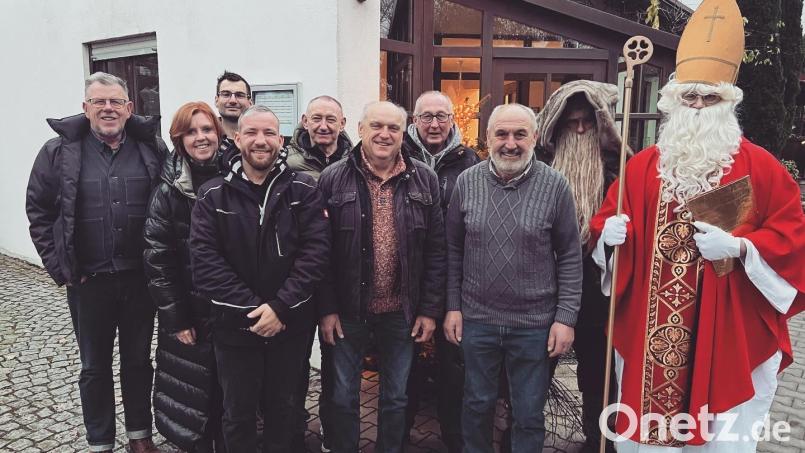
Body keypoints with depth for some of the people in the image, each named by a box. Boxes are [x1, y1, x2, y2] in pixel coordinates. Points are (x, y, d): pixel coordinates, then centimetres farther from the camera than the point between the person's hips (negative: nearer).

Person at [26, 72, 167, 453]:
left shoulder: (152, 149, 0)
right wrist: (57, 265, -4)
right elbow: (38, 211, 2)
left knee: (138, 361, 15)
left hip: (141, 277, 1)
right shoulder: (59, 152, -3)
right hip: (88, 281, -1)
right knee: (95, 367, 14)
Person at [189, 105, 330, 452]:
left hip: (290, 324, 0)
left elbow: (315, 252, -10)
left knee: (281, 406, 19)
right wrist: (251, 309, -17)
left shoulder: (303, 190, -3)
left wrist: (279, 307, -18)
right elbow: (204, 261, -10)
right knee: (238, 413, 16)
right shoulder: (213, 195, -2)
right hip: (234, 325, 0)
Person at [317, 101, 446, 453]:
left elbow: (436, 250, 0)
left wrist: (430, 309, -2)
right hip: (348, 309, -1)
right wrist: (326, 308, -7)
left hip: (402, 311, 2)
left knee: (396, 397, 17)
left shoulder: (424, 180, -1)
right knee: (343, 396, 14)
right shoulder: (333, 179, -5)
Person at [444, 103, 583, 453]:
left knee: (529, 414, 13)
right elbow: (453, 250, 4)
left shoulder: (555, 186, -8)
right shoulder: (466, 182, -2)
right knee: (477, 404, 19)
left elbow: (570, 257, -4)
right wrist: (453, 306, 2)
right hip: (476, 318, 2)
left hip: (535, 323, -1)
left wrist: (566, 317, -7)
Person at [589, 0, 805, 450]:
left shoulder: (761, 167, 0)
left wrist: (739, 248, -18)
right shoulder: (641, 166, 7)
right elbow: (609, 221, 12)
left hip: (727, 336, -2)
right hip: (648, 334, 2)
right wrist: (610, 233, -10)